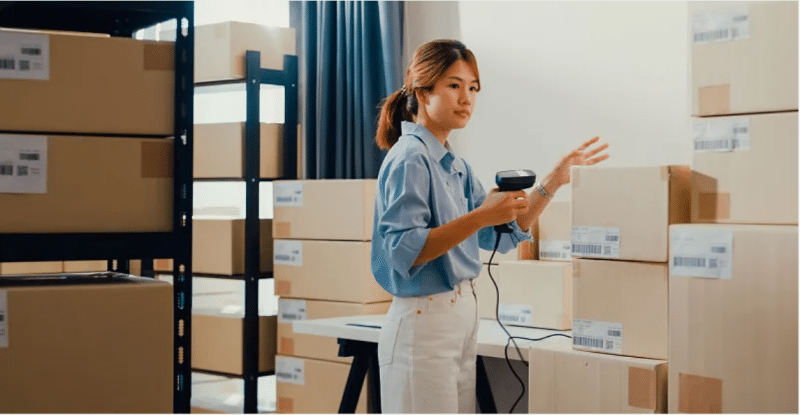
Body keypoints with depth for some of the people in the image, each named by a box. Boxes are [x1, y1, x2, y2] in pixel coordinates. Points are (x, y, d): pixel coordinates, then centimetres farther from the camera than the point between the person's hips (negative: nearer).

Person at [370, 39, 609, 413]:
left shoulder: (453, 165, 15)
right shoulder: (409, 158, -13)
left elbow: (504, 236, 17)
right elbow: (403, 252, -23)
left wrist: (554, 180, 8)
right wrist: (479, 217, -31)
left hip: (461, 319, 9)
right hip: (424, 322, -9)